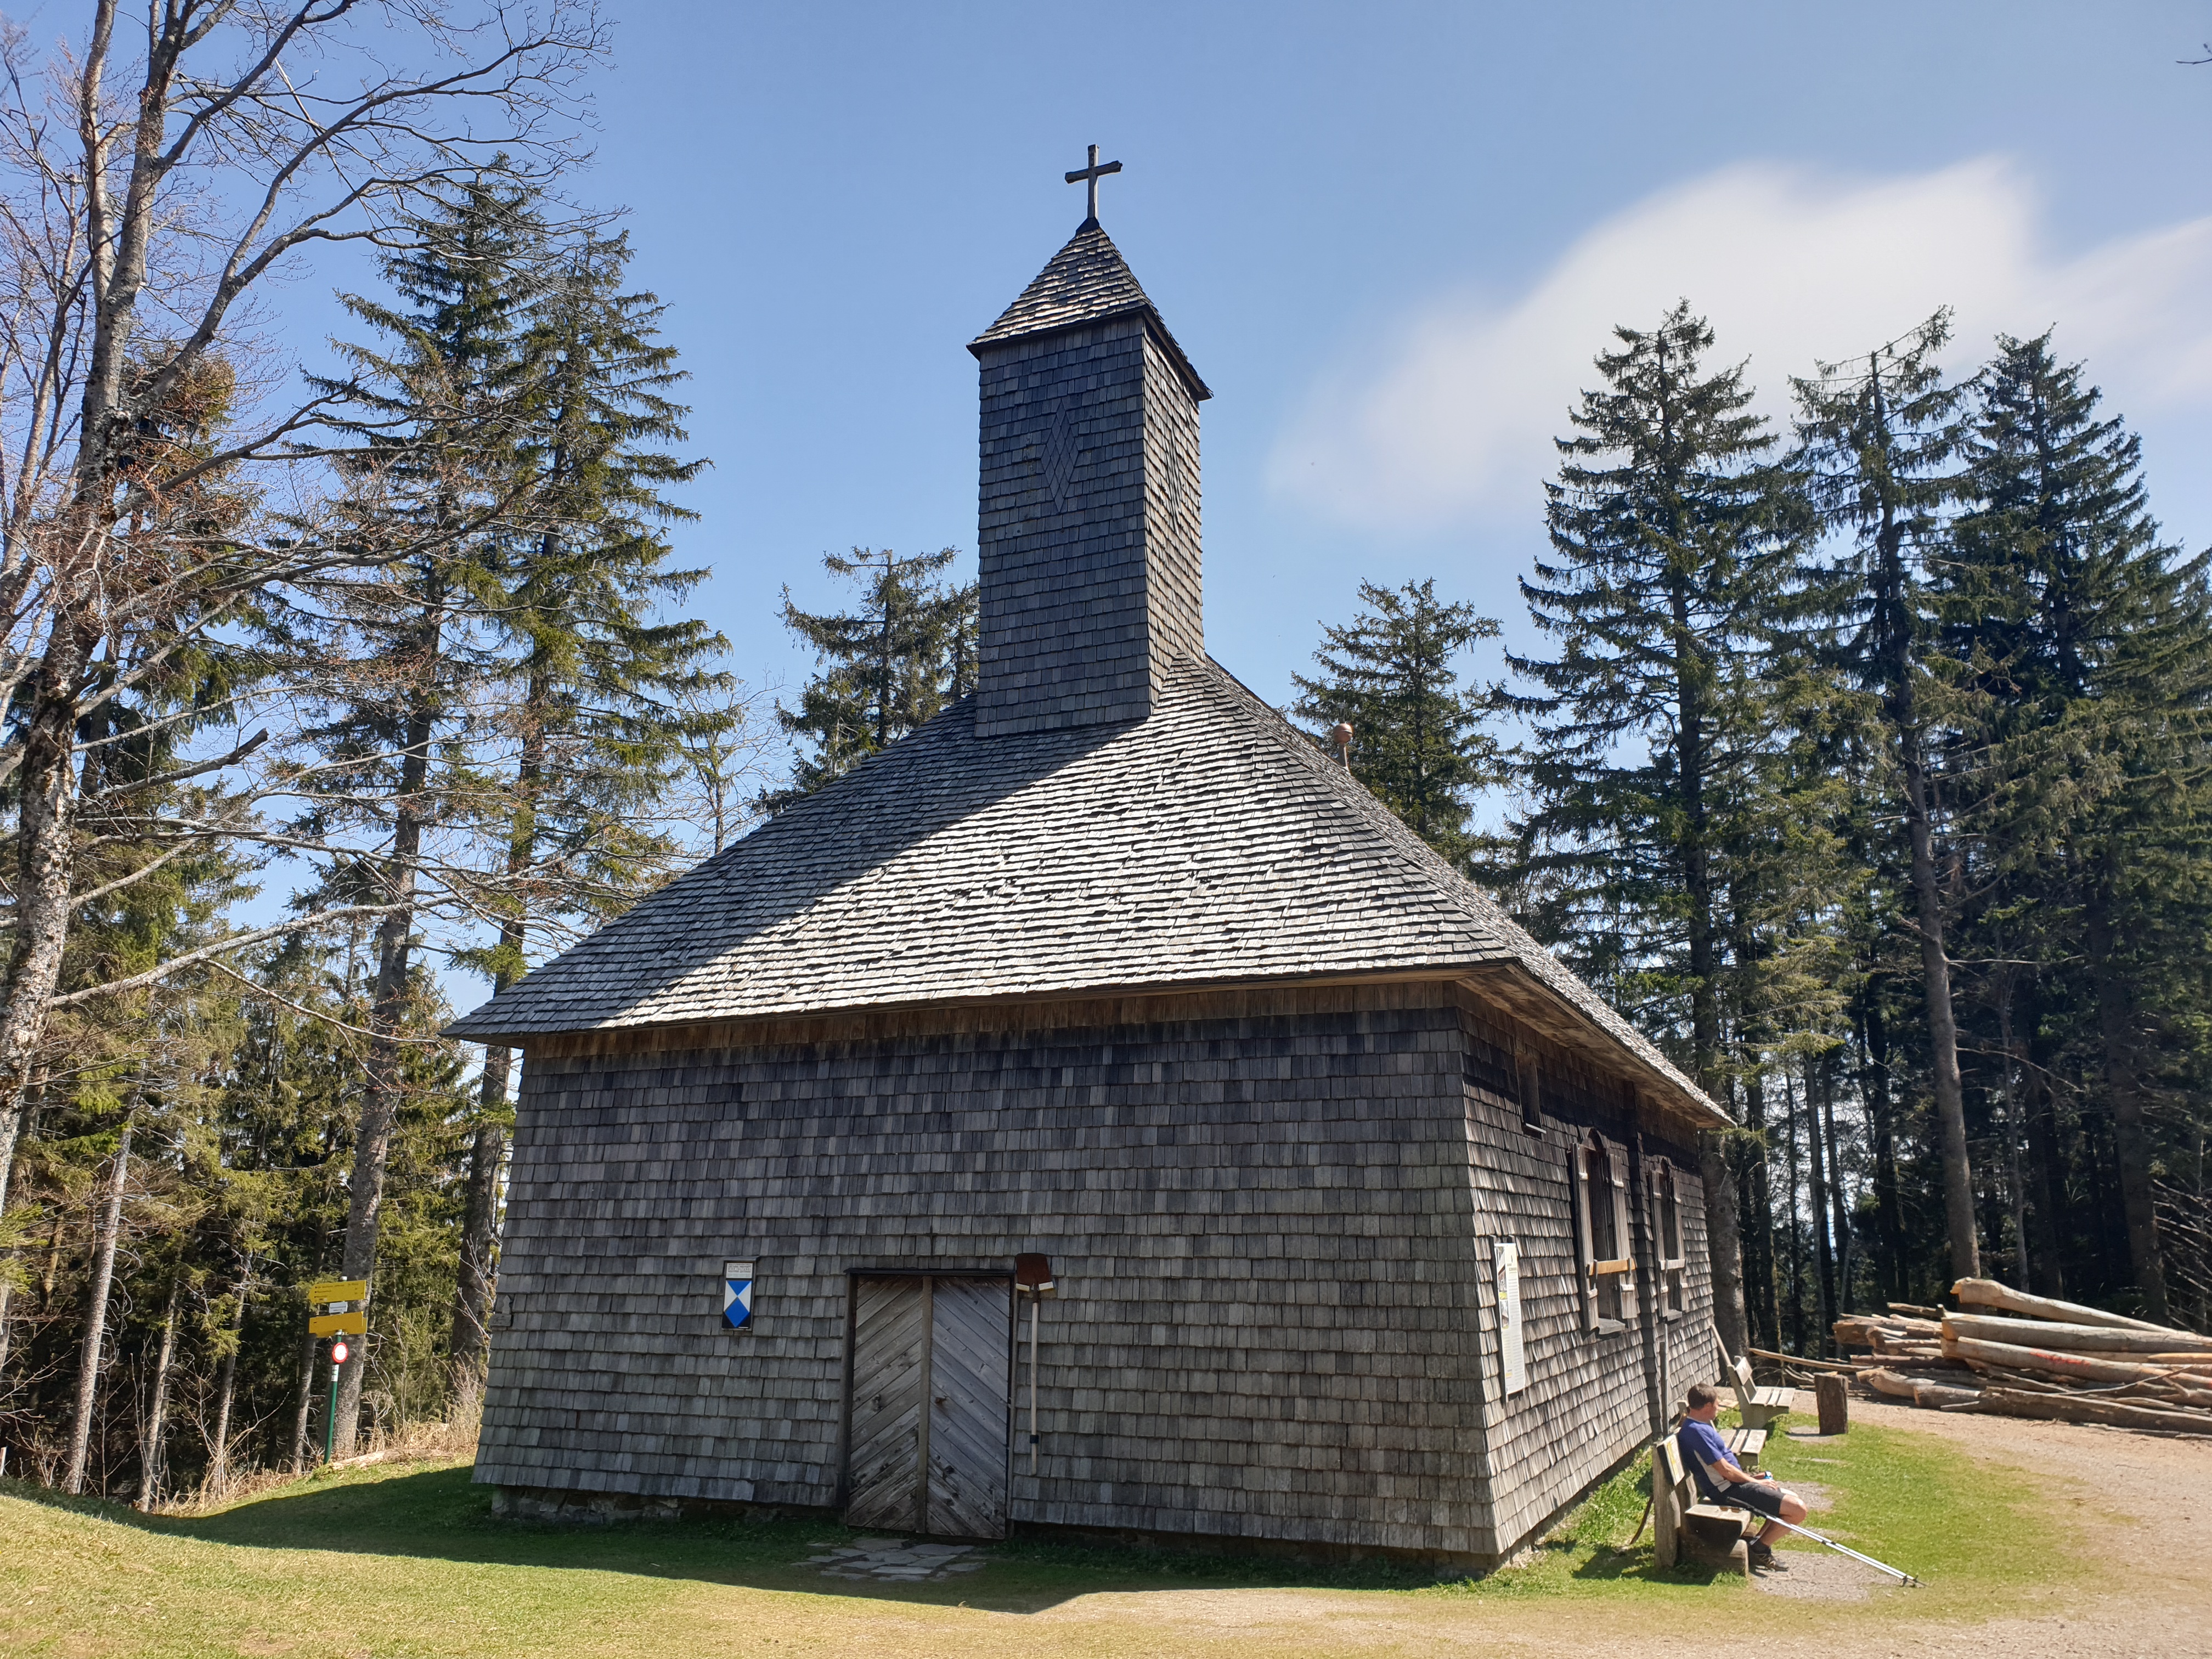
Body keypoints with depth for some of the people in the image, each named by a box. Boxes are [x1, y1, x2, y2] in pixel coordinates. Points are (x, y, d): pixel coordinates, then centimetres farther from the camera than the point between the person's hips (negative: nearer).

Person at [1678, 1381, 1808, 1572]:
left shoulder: (1700, 1425, 12)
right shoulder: (1696, 1431, -22)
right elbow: (1725, 1471, -20)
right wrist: (1755, 1482, -7)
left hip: (1733, 1484, 11)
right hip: (1728, 1491, -11)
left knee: (1793, 1499, 20)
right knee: (1797, 1509, -12)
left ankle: (1760, 1543, 17)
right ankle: (1760, 1550, 1)